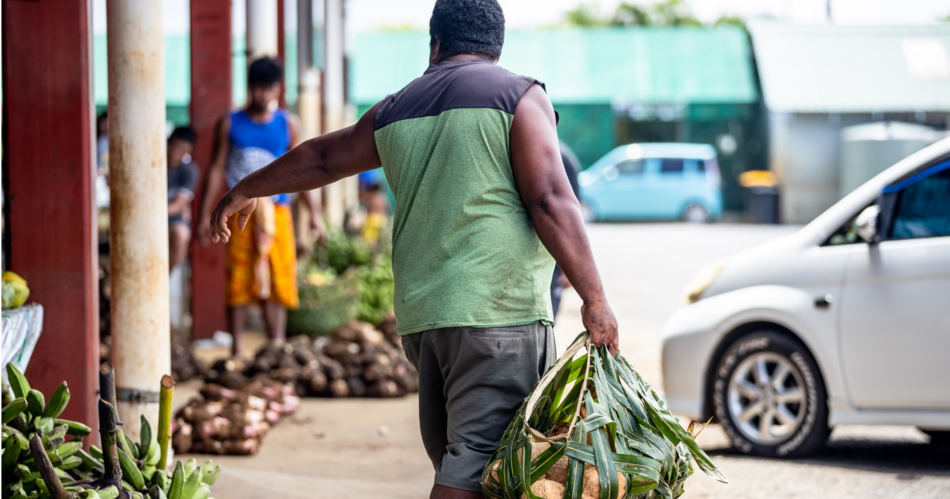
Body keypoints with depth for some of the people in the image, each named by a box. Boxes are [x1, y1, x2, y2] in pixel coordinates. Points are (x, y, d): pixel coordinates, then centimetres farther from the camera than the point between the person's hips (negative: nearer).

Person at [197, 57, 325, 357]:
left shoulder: (288, 125, 8)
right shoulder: (230, 124, 5)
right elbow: (217, 169, 6)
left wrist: (314, 211, 5)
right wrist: (205, 215, 3)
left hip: (276, 209, 1)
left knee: (277, 280, -1)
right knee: (238, 280, -1)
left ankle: (277, 347, 3)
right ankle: (237, 349, 5)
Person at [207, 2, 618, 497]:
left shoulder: (396, 110, 17)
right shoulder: (519, 97, 0)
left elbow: (320, 158, 31)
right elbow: (550, 201, -10)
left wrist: (243, 192, 48)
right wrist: (594, 299, -9)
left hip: (420, 312, 6)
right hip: (498, 309, -6)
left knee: (456, 459, 13)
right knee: (479, 458, -10)